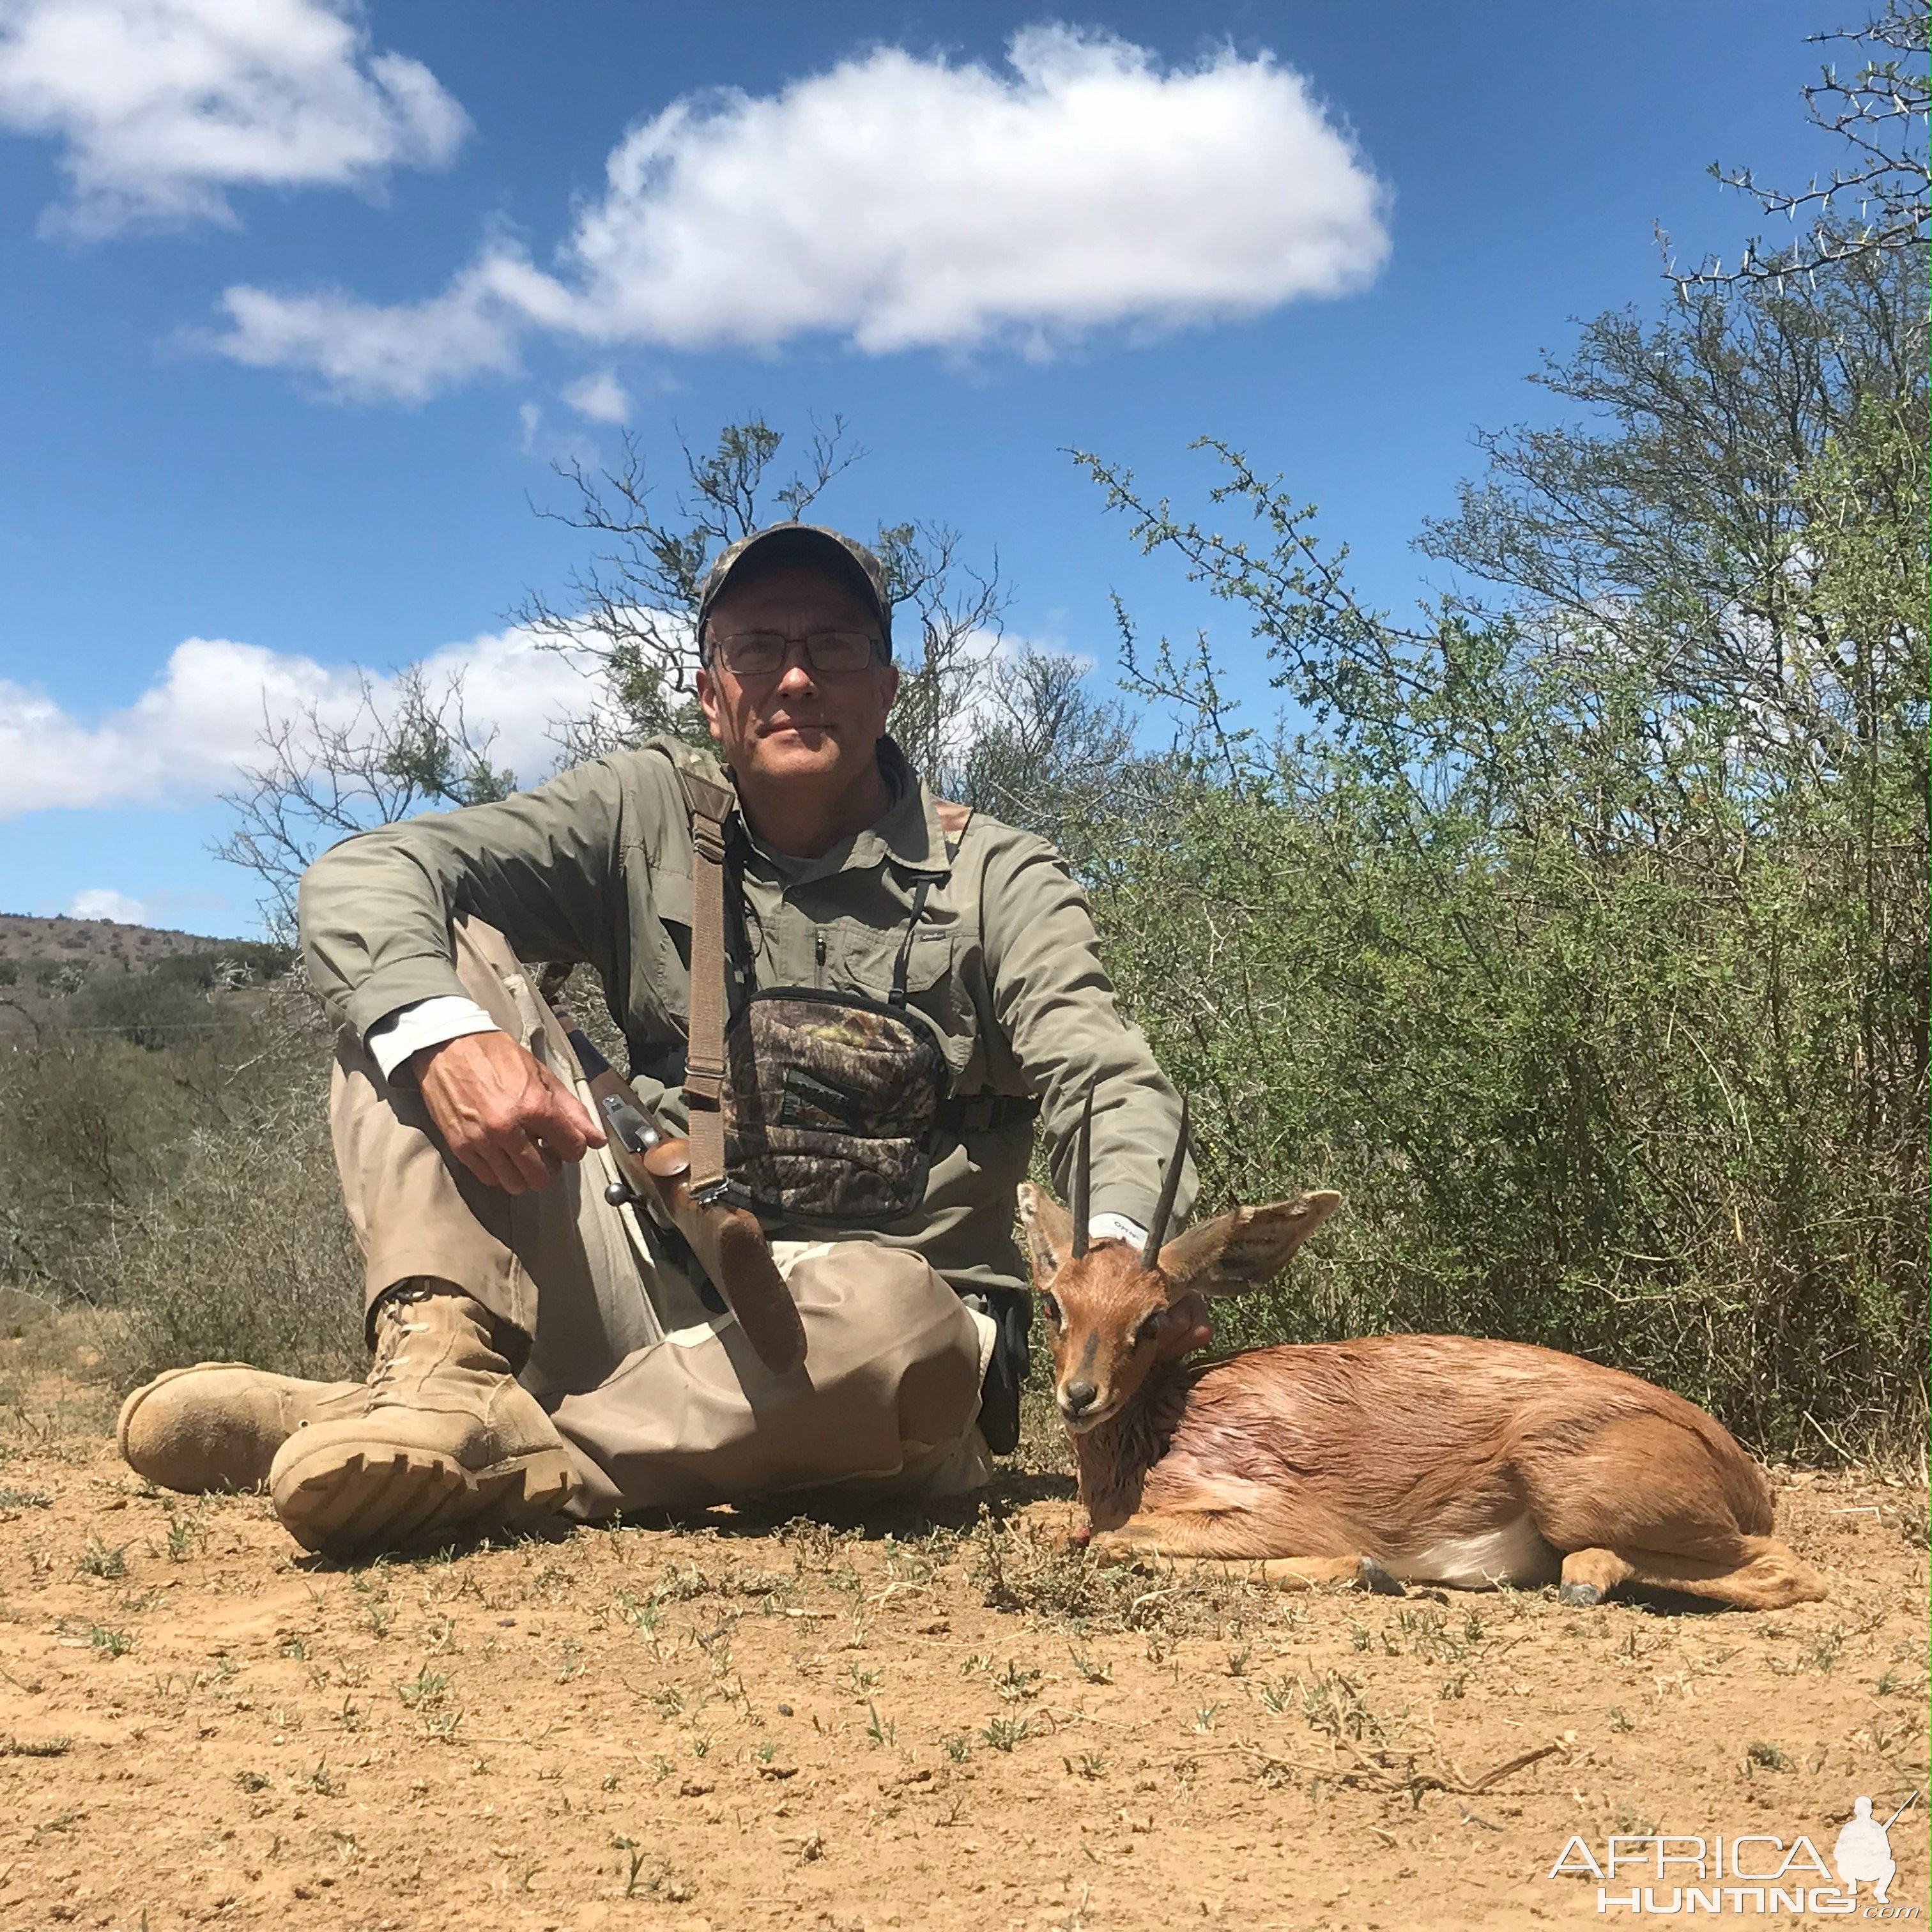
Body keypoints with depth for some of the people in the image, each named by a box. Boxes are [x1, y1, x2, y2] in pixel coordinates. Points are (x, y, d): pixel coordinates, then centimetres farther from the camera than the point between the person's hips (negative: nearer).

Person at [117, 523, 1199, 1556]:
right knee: (431, 960, -8)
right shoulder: (651, 814, 6)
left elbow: (1110, 1086, -14)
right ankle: (445, 1368, -26)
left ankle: (496, 1461, -27)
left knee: (890, 1316, -40)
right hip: (658, 1292, 3)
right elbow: (366, 875, -3)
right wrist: (445, 1035, -26)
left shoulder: (995, 881, 0)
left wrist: (1118, 1248, -38)